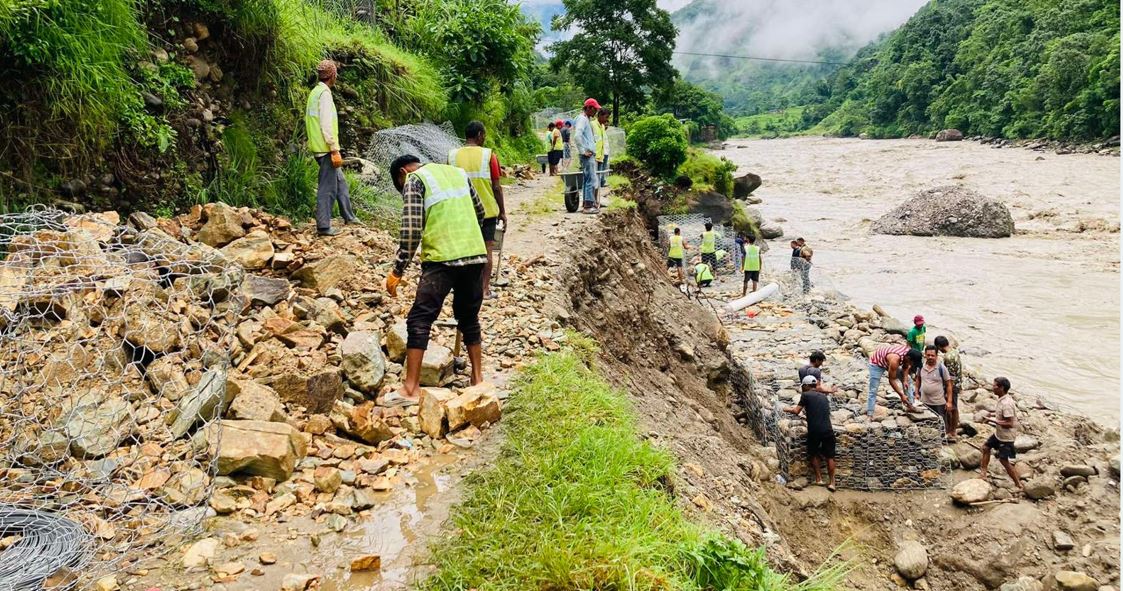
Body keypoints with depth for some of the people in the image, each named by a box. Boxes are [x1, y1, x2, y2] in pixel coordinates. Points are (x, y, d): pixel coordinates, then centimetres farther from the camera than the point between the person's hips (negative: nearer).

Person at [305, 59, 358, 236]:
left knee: (340, 181, 20)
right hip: (326, 148, -10)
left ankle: (348, 216, 28)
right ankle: (323, 226, -1)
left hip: (317, 147, 10)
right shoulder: (325, 93, -14)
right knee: (327, 188, -5)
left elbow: (309, 121, 21)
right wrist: (335, 150, -20)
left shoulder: (314, 92, 16)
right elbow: (326, 125, -22)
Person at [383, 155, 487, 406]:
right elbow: (480, 212, 24)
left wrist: (397, 272, -5)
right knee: (469, 318, 19)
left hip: (441, 259, -6)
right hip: (476, 256, 6)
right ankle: (478, 379, 24)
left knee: (419, 320, 0)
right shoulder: (457, 172, 19)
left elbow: (411, 230, -9)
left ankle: (411, 389, -1)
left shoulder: (415, 180, 0)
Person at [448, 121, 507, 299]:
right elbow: (496, 187, -7)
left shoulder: (453, 155, -1)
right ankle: (485, 289, 10)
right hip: (487, 211, -2)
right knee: (486, 250, 7)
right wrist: (502, 212, 3)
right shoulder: (488, 155, -9)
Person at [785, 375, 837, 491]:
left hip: (814, 430, -3)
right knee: (829, 457, 11)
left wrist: (786, 409, 18)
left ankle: (819, 479, 19)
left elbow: (796, 411, -1)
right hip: (828, 430, 3)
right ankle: (832, 483, 10)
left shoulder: (806, 395, 1)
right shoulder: (823, 396, 17)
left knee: (813, 454, 18)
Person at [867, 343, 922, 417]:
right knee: (873, 390, -13)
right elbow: (892, 380, -30)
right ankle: (869, 414, -10)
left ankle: (910, 405, 10)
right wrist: (901, 395, -24)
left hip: (888, 361, 8)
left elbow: (906, 367, 3)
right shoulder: (895, 359, -42)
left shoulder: (909, 352, -21)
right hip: (876, 362, -8)